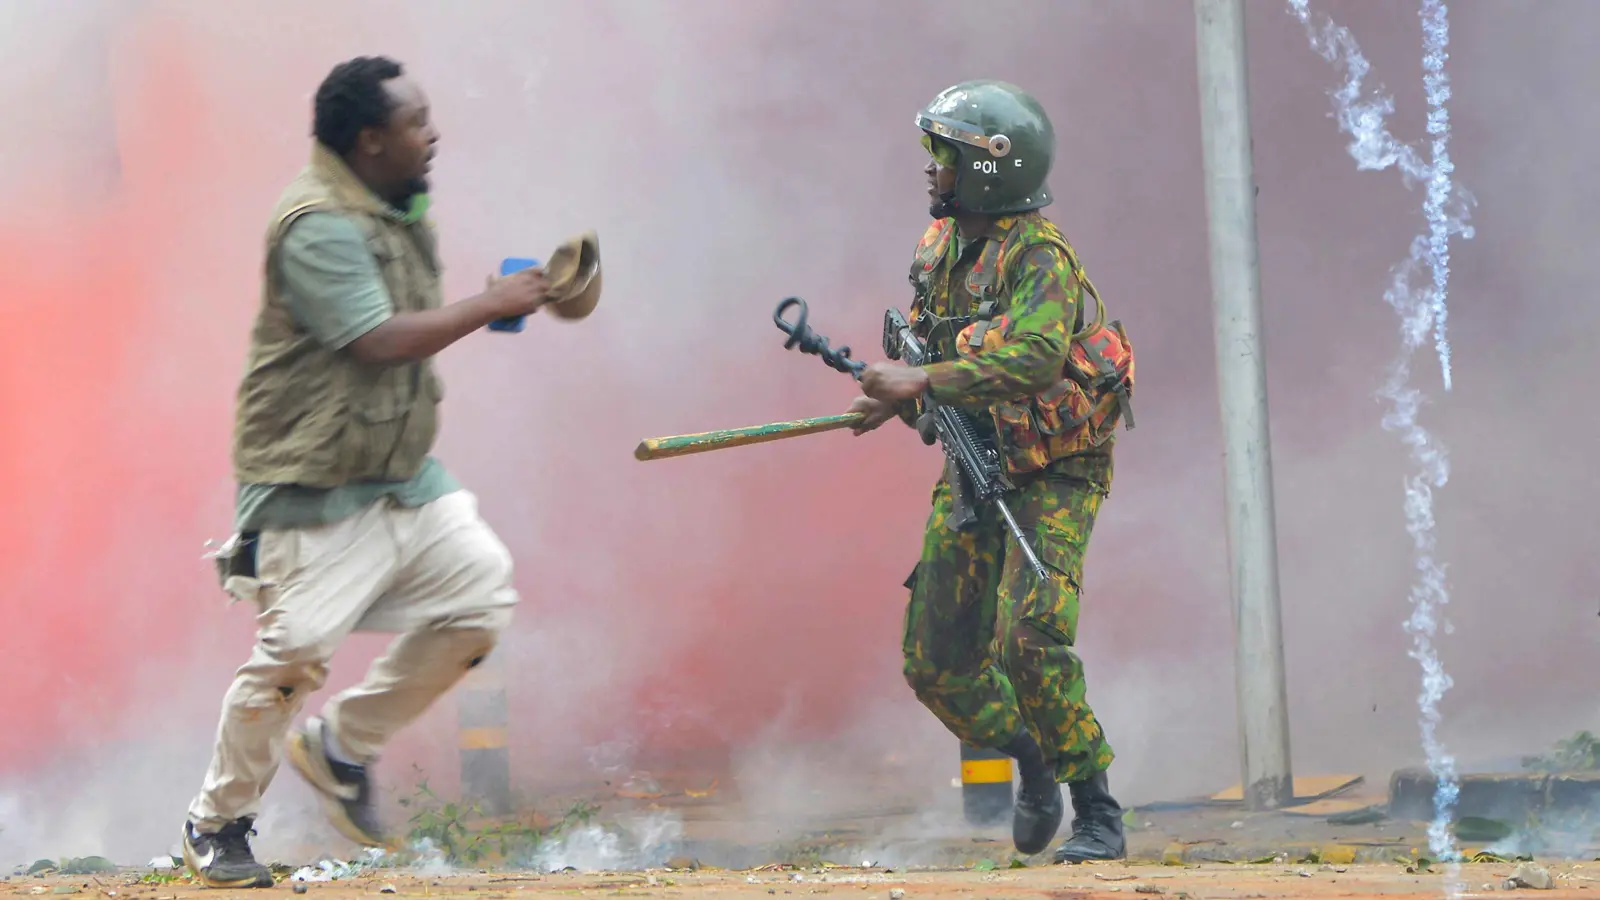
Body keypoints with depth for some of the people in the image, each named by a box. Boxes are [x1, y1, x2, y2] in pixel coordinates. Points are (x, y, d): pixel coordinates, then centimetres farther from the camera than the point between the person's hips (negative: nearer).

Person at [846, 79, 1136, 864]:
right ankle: (1033, 763, 30)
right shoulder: (942, 245, 5)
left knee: (1030, 638, -24)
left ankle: (1096, 813, -10)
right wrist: (898, 395, -3)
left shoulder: (1039, 256, -21)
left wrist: (920, 384, -38)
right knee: (936, 664, 4)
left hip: (1054, 474, -8)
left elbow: (1036, 356, -37)